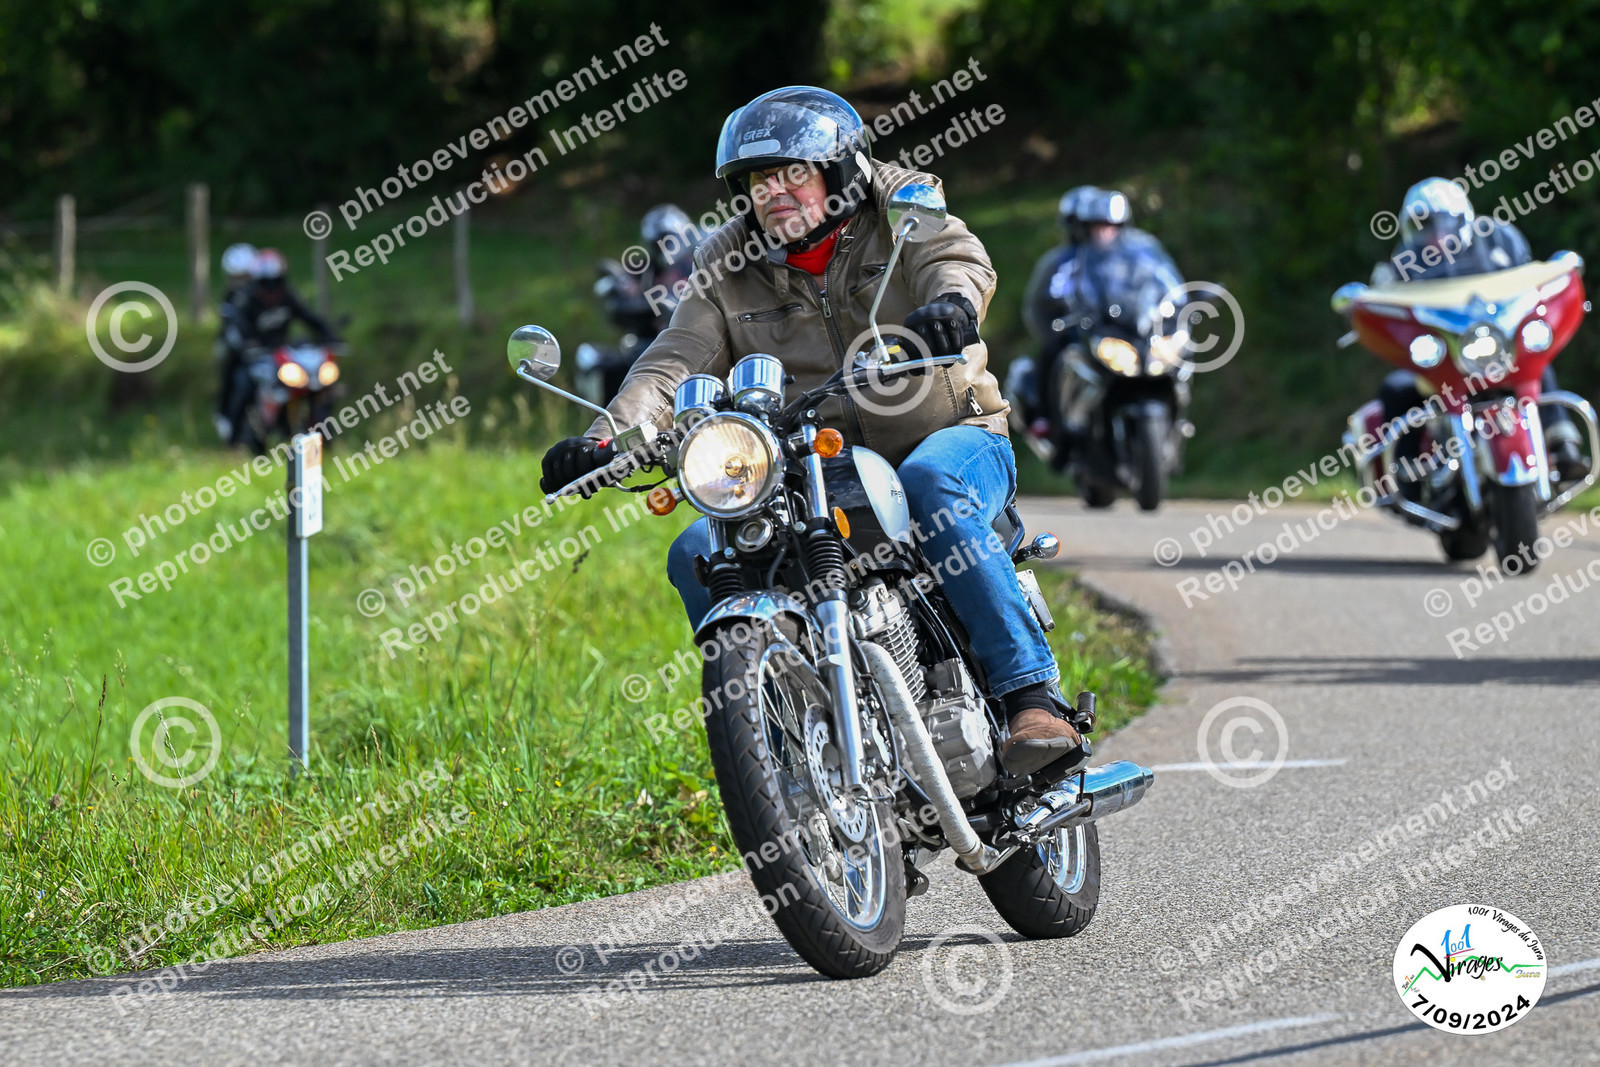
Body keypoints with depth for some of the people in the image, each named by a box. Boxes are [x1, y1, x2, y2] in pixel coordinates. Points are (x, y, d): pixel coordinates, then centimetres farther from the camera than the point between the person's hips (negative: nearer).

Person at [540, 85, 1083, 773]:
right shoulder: (730, 270, 6)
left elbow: (957, 259, -22)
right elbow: (677, 361, -5)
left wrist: (953, 301, -48)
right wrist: (606, 440, -24)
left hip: (953, 438, -4)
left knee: (932, 483, -38)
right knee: (696, 555, -15)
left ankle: (1033, 698, -39)